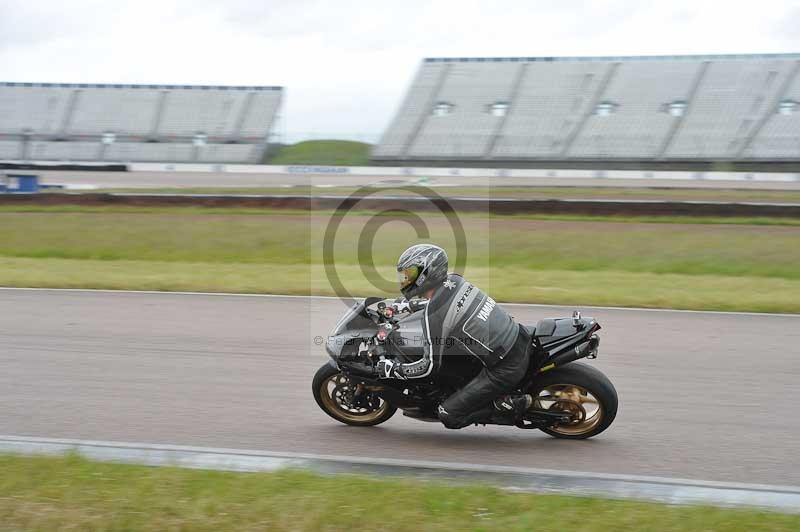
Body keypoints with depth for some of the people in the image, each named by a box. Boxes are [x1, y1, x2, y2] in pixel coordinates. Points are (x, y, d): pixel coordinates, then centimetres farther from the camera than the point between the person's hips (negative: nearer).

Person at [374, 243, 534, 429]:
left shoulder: (434, 316, -17)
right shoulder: (454, 279, 5)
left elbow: (430, 366, -9)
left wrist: (392, 369, 4)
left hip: (506, 369, -8)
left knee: (448, 416, 0)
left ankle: (509, 404, -3)